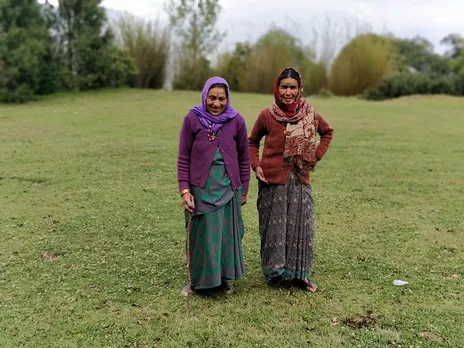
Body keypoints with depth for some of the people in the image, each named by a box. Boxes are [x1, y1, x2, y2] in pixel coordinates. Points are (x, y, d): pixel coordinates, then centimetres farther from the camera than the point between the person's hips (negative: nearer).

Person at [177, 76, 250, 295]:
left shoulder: (236, 121, -2)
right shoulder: (192, 119, -5)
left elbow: (244, 158, 7)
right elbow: (183, 158, -3)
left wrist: (244, 189, 10)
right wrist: (184, 190, -8)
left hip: (228, 187, 1)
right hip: (201, 187, -1)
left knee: (227, 234, 10)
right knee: (201, 235, 8)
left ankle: (225, 278, 30)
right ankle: (197, 280, 28)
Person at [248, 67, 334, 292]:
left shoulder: (310, 114, -2)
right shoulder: (267, 115, -6)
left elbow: (328, 132, 18)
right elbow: (252, 142, 9)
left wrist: (316, 156, 6)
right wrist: (256, 165, -5)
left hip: (300, 181, 2)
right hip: (272, 181, -1)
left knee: (301, 227, 6)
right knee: (273, 228, 9)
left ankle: (300, 274, 23)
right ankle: (274, 272, 27)